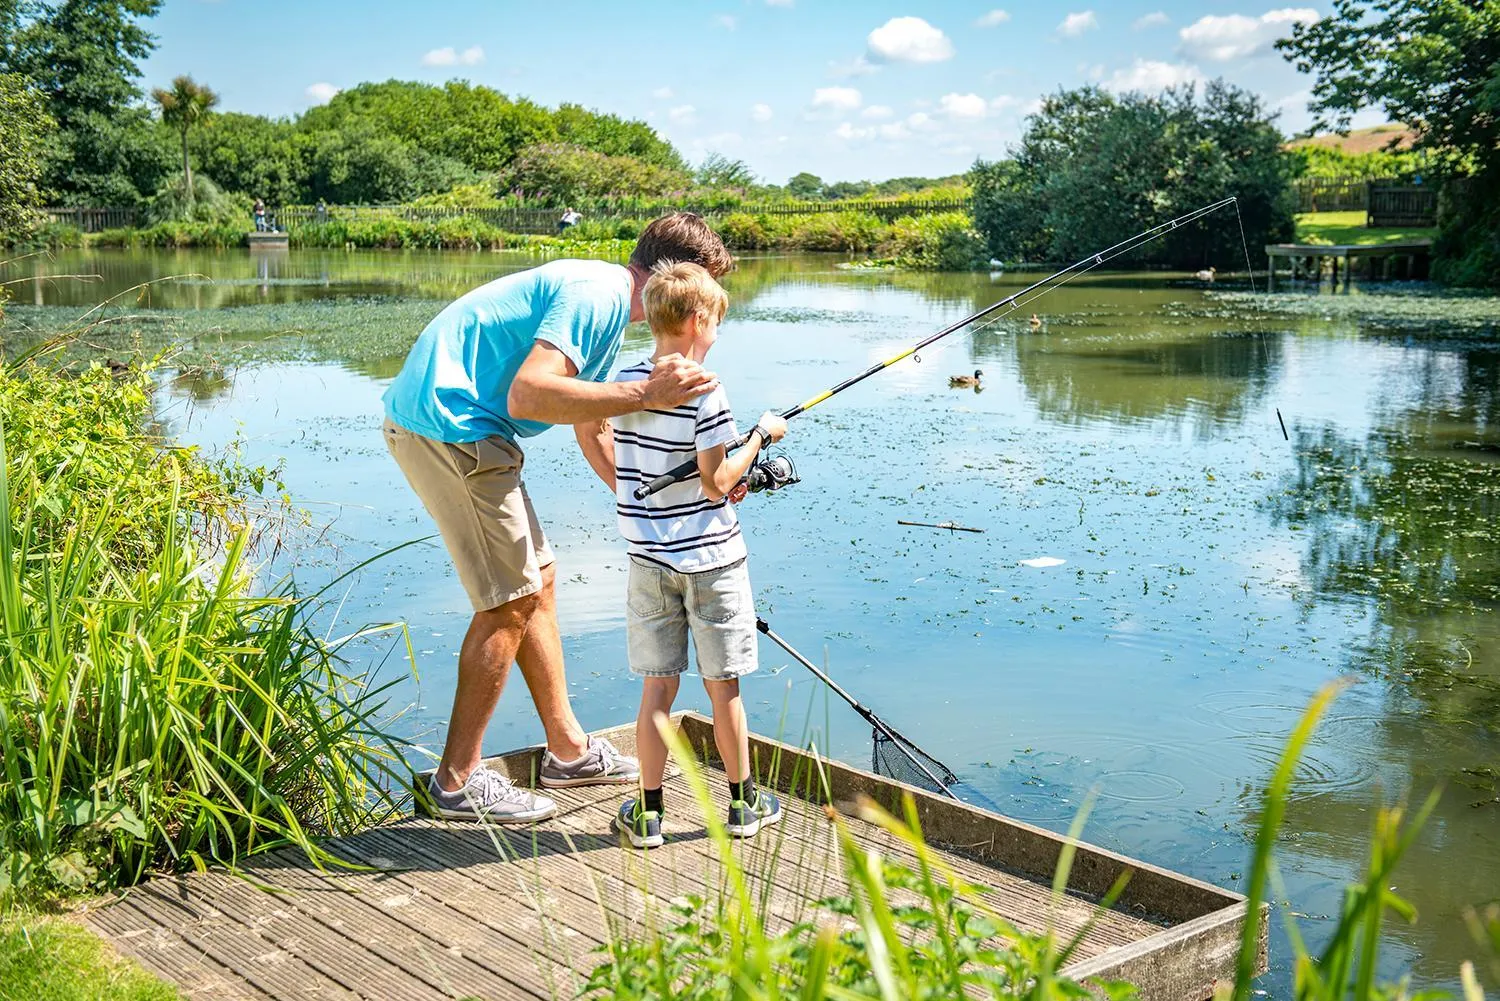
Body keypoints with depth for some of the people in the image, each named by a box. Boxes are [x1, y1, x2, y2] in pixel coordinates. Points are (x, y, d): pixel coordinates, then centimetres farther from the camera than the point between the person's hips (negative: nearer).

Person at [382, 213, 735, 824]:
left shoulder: (604, 307, 19)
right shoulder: (597, 293, -14)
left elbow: (593, 438, 26)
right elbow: (528, 393, -28)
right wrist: (644, 395, -27)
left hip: (460, 427, 11)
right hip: (446, 423, -11)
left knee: (537, 580, 15)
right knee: (511, 600, -4)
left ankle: (568, 749, 27)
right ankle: (457, 782, 6)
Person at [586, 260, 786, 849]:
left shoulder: (625, 383, 2)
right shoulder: (705, 393, -16)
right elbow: (716, 485, -15)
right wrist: (761, 436, -4)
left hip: (648, 558, 5)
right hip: (710, 558, -4)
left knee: (657, 686, 10)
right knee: (723, 687, 8)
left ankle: (648, 812, 13)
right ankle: (743, 804, 22)